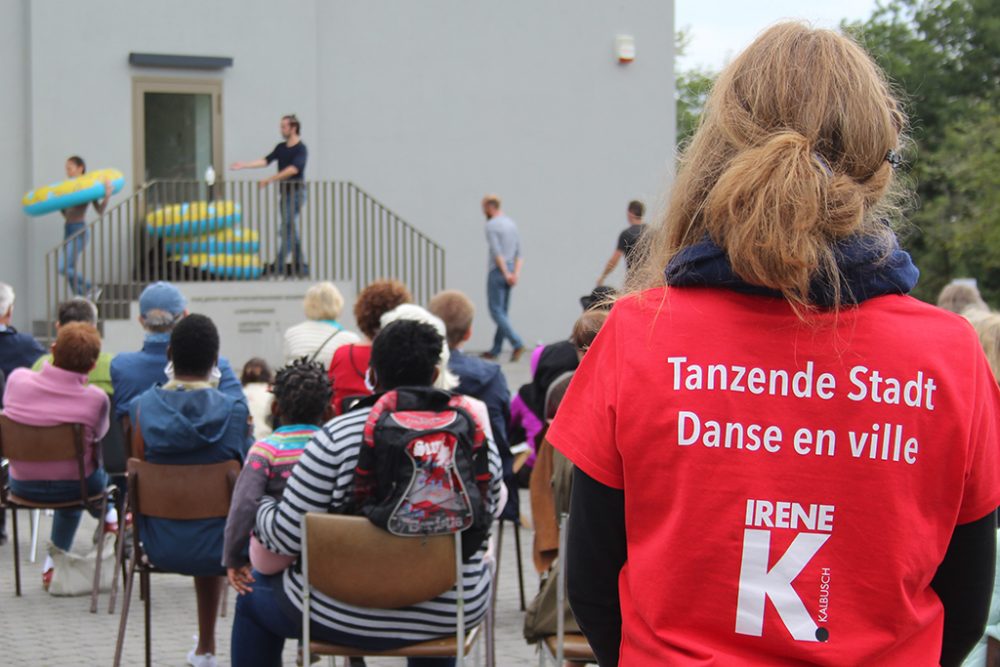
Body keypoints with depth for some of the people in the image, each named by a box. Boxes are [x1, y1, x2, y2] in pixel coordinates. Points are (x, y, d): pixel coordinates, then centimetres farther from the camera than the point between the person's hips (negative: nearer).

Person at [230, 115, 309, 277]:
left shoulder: (300, 149, -10)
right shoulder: (281, 147, 13)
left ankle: (278, 266, -14)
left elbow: (293, 169, -22)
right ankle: (300, 266, 14)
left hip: (296, 192, -8)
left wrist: (271, 179, -26)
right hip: (284, 192, 8)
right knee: (291, 231, 10)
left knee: (287, 229, -11)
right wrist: (243, 165, 0)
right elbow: (266, 160, 8)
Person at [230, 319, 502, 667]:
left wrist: (261, 508, 8)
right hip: (452, 615, 3)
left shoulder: (337, 437, -17)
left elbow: (286, 536, -14)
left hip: (347, 617, -3)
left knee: (252, 597, 26)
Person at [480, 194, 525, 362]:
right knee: (503, 311, 10)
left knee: (496, 311, -7)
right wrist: (516, 273, 2)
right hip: (509, 273, 8)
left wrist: (506, 273, -15)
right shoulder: (512, 224, 15)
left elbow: (497, 252, -18)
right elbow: (519, 253, 10)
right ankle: (496, 350, 14)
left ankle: (517, 343, -20)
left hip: (498, 272, -8)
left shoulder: (491, 225, -10)